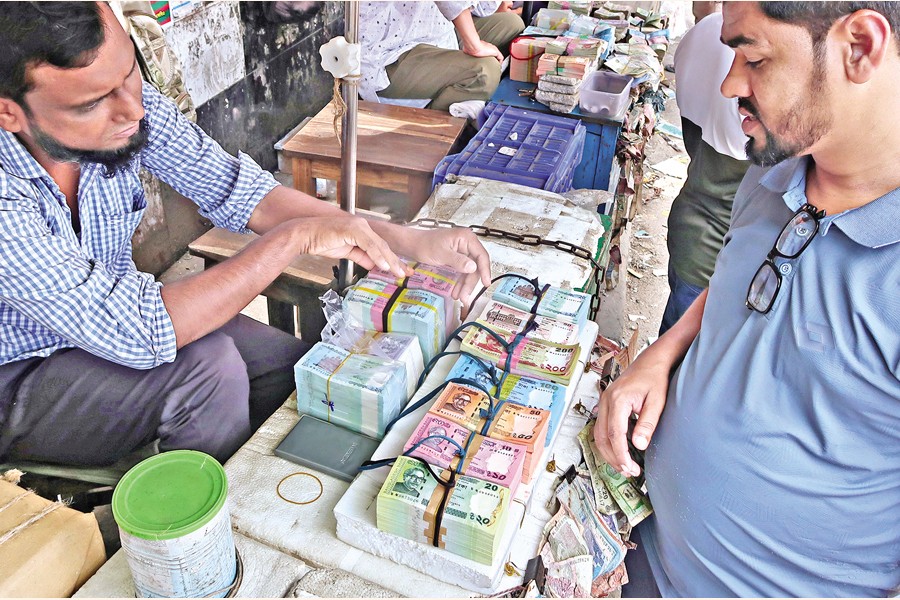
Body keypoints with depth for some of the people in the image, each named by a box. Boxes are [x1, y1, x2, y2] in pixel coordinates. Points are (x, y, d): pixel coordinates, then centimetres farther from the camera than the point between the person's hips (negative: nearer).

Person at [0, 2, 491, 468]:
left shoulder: (127, 101, -17)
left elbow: (238, 192, -12)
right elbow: (132, 334, -37)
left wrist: (410, 241, -20)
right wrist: (296, 236, -35)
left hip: (106, 317, 5)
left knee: (293, 367, -8)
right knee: (207, 369, -28)